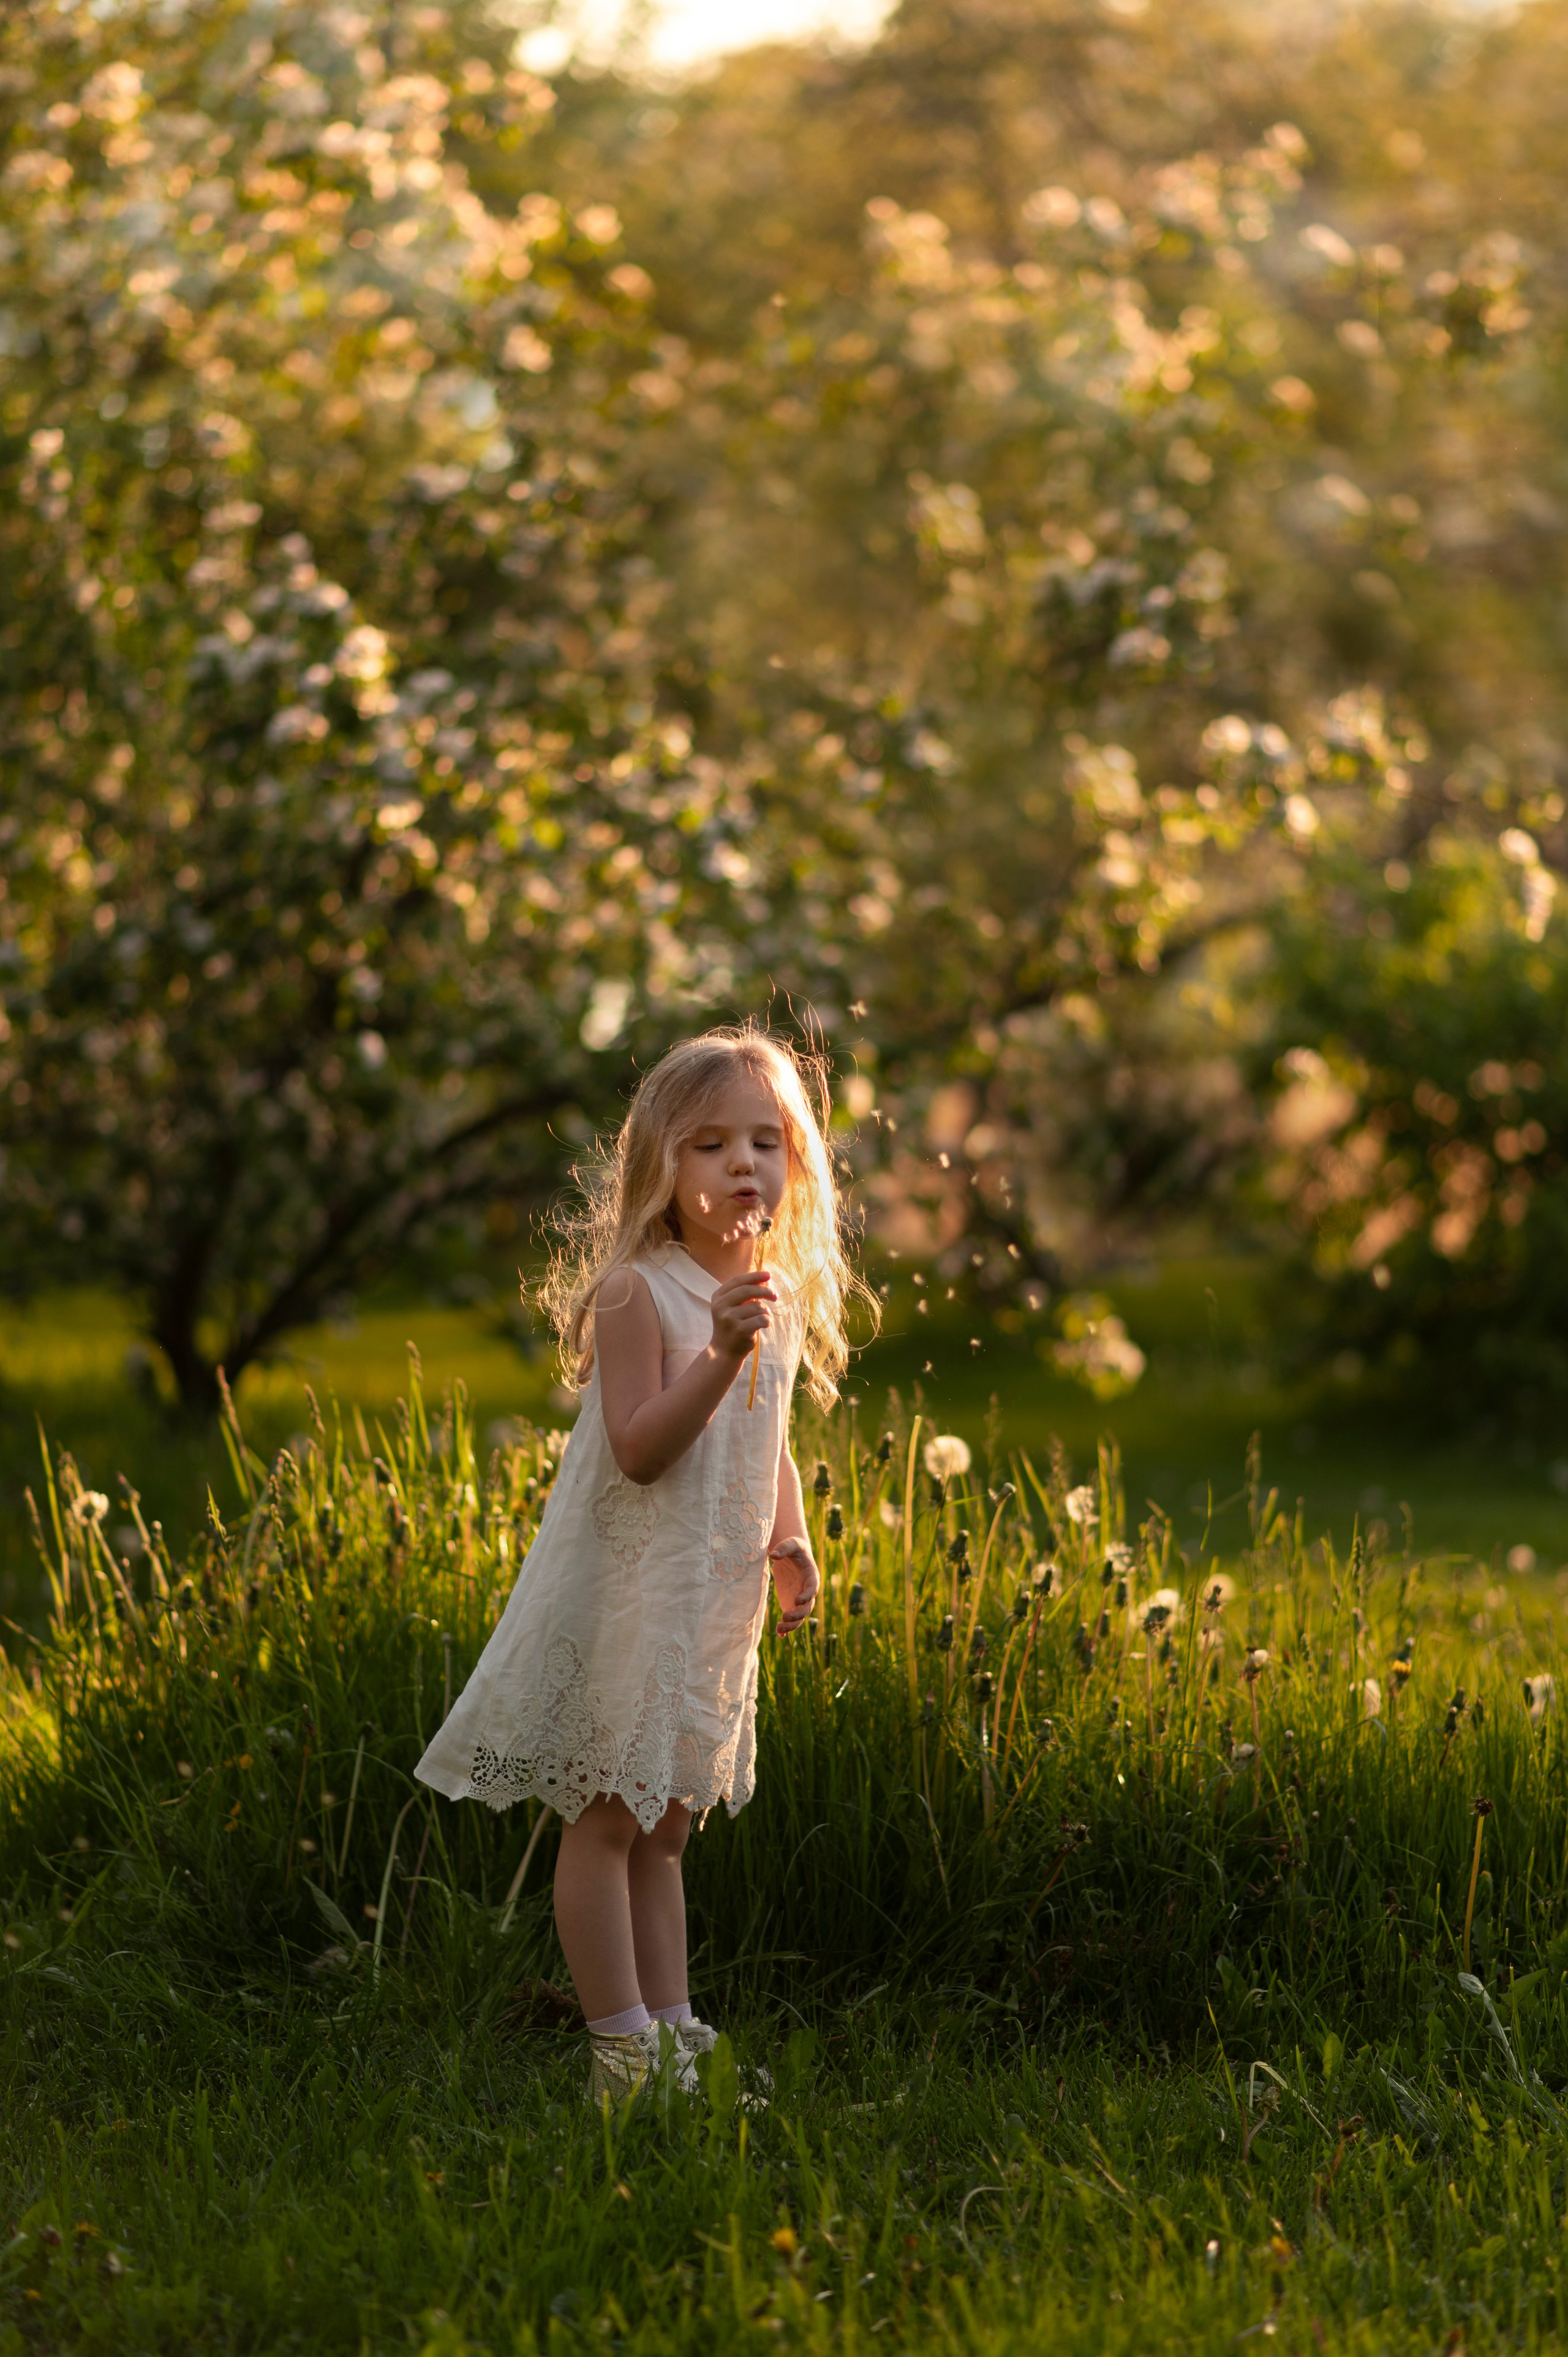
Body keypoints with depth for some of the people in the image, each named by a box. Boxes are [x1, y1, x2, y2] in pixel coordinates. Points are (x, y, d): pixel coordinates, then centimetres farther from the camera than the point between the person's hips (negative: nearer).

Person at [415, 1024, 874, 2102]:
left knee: (663, 1822, 15)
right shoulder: (637, 1292, -16)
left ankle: (672, 2027, 20)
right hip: (623, 1593, -7)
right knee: (608, 1817, -2)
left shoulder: (781, 1297, 8)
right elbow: (639, 1449, -23)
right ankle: (621, 2044, 2)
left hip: (712, 1598, 7)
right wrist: (723, 1354, -32)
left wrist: (790, 1542, 6)